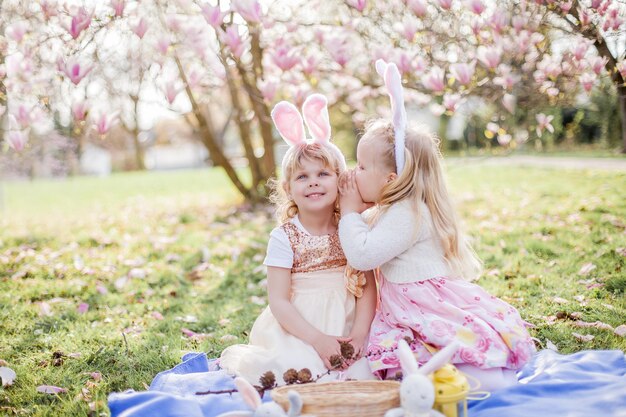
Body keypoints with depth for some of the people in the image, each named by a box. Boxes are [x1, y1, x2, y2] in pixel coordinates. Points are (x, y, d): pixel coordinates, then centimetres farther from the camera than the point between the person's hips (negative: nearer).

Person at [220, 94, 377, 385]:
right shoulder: (284, 237, -7)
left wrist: (359, 333, -17)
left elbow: (368, 288, -2)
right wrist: (317, 339, -20)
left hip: (346, 325, 2)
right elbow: (278, 301, -10)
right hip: (297, 330, -2)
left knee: (360, 370, -19)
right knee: (300, 367, -24)